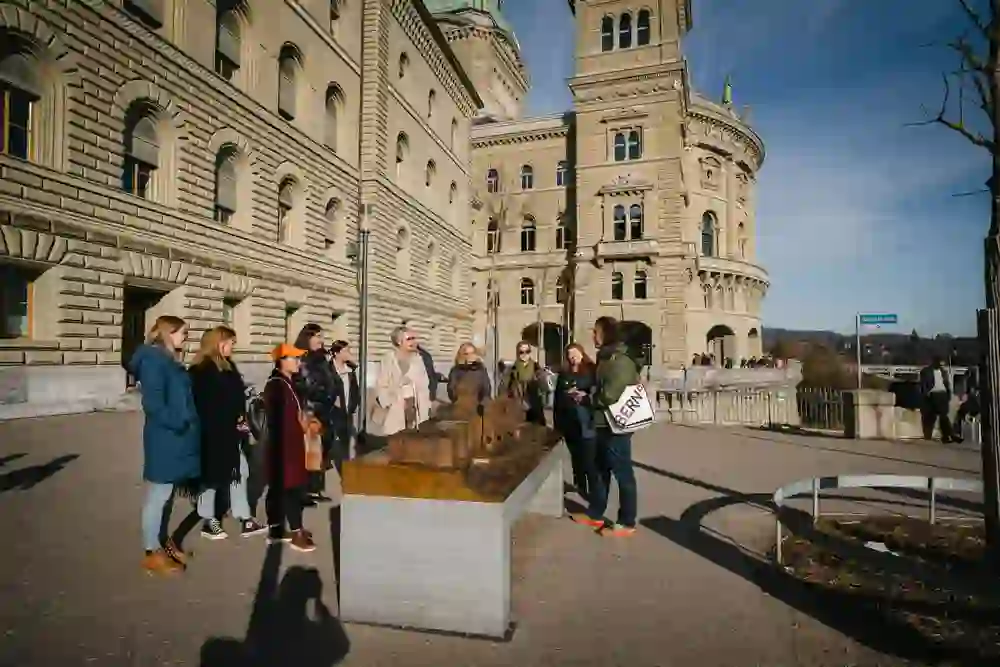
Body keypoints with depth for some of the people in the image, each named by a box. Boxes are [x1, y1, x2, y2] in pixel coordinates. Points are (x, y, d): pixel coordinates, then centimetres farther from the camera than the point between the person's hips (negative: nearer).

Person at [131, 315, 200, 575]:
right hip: (165, 439, -9)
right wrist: (176, 424, -18)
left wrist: (189, 423, 7)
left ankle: (162, 542, 29)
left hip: (176, 438, 9)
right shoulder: (153, 359, -14)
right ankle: (152, 553, 11)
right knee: (158, 496, 1)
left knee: (167, 495, 18)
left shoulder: (171, 360, 15)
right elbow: (152, 402, -21)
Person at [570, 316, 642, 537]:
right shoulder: (606, 358, 13)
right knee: (600, 470, 18)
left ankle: (626, 523, 12)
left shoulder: (620, 361, -19)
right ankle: (595, 514, 31)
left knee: (623, 473, 1)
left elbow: (608, 395, -25)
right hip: (604, 424, 10)